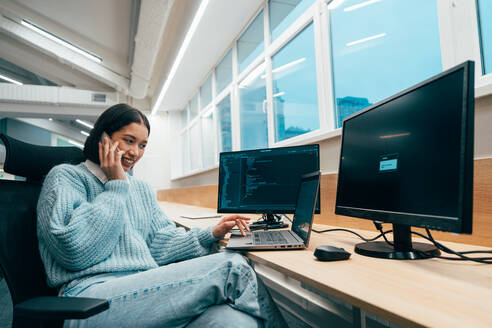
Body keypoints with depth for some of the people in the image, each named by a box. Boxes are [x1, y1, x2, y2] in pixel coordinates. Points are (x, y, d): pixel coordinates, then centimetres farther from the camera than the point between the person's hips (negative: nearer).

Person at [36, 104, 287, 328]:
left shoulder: (142, 190, 25)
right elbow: (75, 250, -11)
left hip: (148, 289, 6)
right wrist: (116, 187, -3)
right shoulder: (66, 176, 6)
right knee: (231, 268, -21)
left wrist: (210, 235, 3)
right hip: (93, 296, -5)